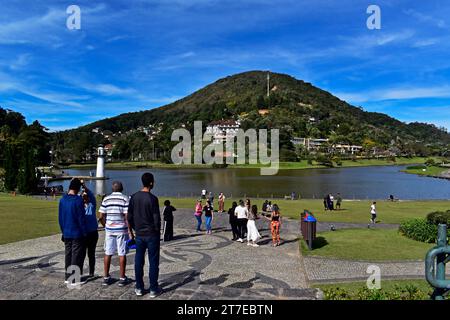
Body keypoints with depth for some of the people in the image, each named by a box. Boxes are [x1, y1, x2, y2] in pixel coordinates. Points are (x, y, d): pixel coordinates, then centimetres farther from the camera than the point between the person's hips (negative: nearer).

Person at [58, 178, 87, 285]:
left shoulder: (62, 199, 4)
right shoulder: (78, 200, -17)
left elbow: (60, 217, 11)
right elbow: (81, 218, -16)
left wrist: (63, 230, 19)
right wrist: (85, 232, -7)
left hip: (66, 233, 7)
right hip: (77, 233, -7)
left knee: (68, 255, 16)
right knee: (77, 256, 3)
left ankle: (68, 277, 23)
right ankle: (75, 279, 6)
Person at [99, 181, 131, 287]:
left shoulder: (106, 199, 4)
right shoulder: (125, 199, -7)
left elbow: (101, 216, 2)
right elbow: (127, 217, -13)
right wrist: (130, 232, -8)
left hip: (109, 230, 3)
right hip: (122, 230, -3)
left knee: (108, 254, 11)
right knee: (122, 254, 4)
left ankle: (106, 278, 18)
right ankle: (122, 278, 10)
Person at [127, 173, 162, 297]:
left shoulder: (134, 197, 1)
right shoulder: (152, 198, -15)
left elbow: (129, 217, 5)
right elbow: (156, 218, -13)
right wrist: (157, 231, 3)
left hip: (139, 234, 5)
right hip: (152, 234, -5)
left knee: (139, 261, 12)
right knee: (153, 261, 4)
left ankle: (139, 288, 19)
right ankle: (153, 289, 10)